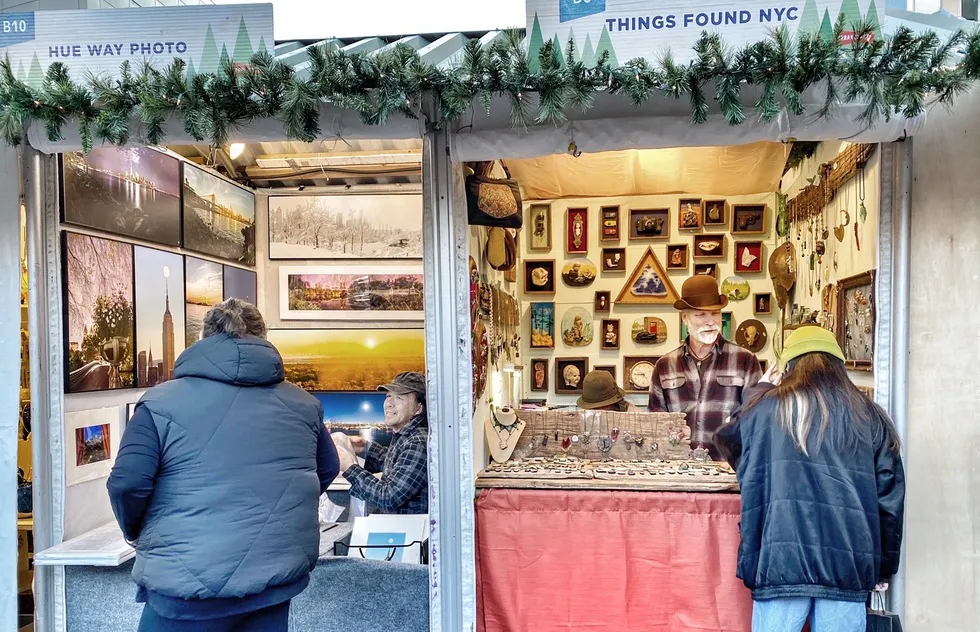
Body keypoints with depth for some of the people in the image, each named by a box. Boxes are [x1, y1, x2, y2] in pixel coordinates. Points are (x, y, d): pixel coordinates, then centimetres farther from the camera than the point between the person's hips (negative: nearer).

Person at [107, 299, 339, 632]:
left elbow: (127, 484, -9)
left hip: (193, 584, -3)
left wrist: (138, 534, 11)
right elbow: (327, 470, 18)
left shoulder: (161, 402, -4)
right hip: (279, 576, 4)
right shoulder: (302, 403, 7)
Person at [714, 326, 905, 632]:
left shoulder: (767, 407, 4)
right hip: (850, 564, 2)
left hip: (782, 558, -2)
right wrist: (884, 569, 17)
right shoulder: (870, 416, 10)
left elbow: (728, 440, 24)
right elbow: (890, 499, 9)